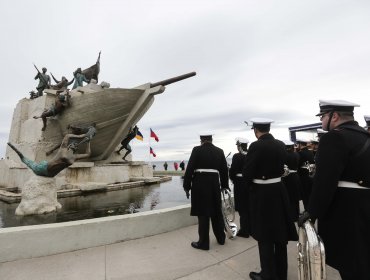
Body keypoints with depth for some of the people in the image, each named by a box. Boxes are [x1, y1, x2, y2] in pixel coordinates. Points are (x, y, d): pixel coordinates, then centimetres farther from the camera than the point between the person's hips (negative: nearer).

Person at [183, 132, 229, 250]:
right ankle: (221, 238, 34)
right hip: (214, 183, 4)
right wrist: (224, 185, 21)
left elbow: (190, 169, -9)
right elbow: (224, 170, 10)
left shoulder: (197, 150, -6)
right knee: (216, 211, 18)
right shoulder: (219, 151, 6)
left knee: (203, 213, 5)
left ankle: (203, 242, 16)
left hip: (200, 184, -4)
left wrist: (187, 186, -2)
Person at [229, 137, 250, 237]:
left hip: (240, 184, -6)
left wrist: (233, 179, 3)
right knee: (250, 207, 18)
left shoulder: (237, 156, -16)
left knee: (243, 208, 6)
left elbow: (232, 171, -16)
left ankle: (244, 231, 15)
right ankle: (251, 228, 31)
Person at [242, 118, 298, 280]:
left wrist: (253, 184, 2)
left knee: (265, 236, 9)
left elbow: (247, 173, -17)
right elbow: (281, 166, 10)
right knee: (280, 234, 19)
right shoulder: (281, 145, 2)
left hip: (262, 193, -7)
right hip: (279, 191, 7)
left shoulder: (256, 146, -19)